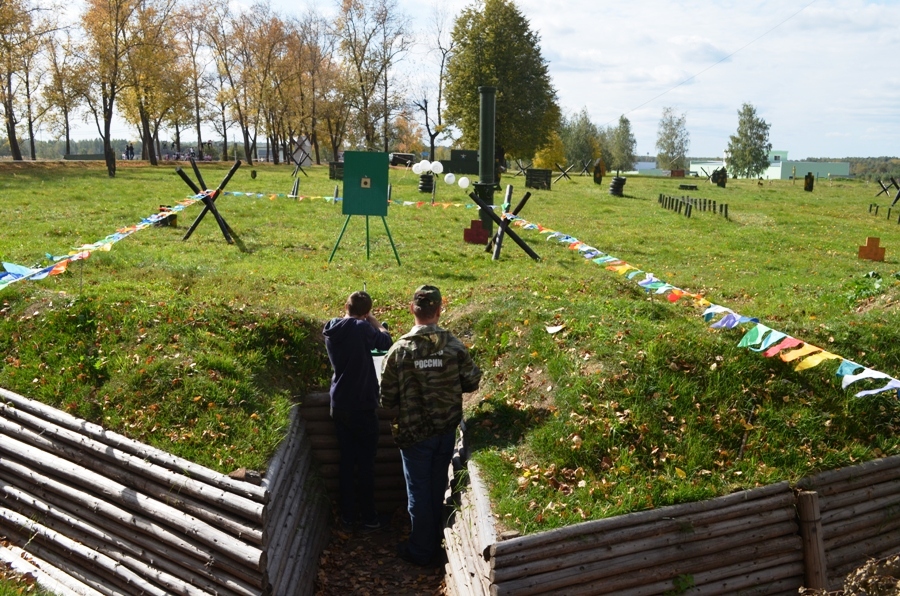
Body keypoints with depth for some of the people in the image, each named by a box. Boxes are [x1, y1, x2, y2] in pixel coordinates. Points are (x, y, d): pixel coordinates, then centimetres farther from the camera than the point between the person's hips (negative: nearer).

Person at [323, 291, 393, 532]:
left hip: (339, 405, 6)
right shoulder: (362, 328, -17)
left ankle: (347, 516, 20)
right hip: (362, 406, -6)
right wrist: (375, 322, 10)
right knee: (366, 463, 5)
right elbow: (386, 342, -3)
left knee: (346, 461, 13)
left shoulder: (330, 330, 1)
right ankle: (368, 518, 14)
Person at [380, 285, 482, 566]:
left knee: (419, 491, 11)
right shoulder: (454, 346, -12)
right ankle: (436, 538, 37)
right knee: (438, 485, 21)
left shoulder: (400, 350, -19)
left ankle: (421, 551, 24)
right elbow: (471, 382, 0)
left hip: (414, 433, -3)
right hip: (447, 429, 3)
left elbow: (387, 398, -11)